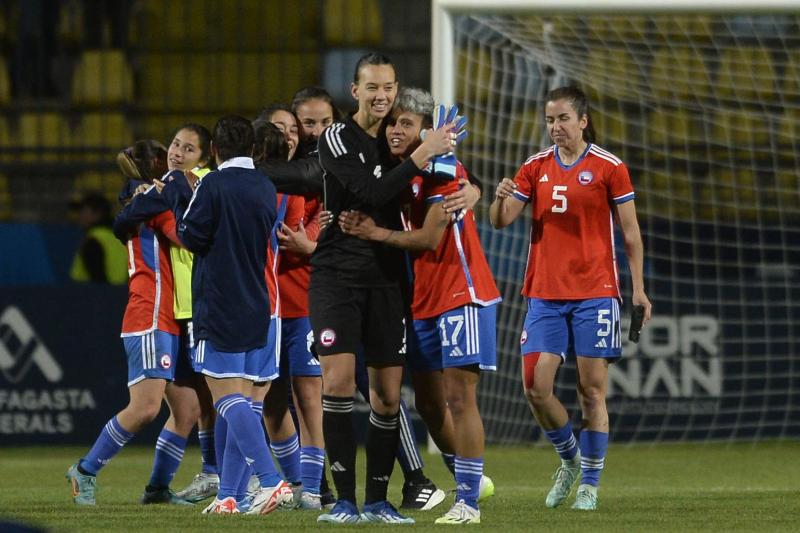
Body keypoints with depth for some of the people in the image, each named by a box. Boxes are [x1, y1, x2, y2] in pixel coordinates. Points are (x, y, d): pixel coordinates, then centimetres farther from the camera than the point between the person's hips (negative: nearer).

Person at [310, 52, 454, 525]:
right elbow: (371, 193, -19)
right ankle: (345, 500, -10)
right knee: (339, 379, -15)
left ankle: (377, 501, 12)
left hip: (387, 278, 5)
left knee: (388, 393, 3)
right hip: (338, 273, -5)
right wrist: (421, 155, -22)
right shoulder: (338, 139, -7)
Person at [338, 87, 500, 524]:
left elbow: (429, 238, -19)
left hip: (461, 297, -9)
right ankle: (469, 480, 25)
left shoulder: (444, 172, -14)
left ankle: (468, 501, -11)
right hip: (421, 303, 9)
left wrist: (374, 233, -12)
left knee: (458, 398, -12)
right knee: (429, 403, 11)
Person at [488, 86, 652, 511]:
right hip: (544, 295, 3)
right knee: (535, 387, -5)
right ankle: (569, 458, 20)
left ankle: (589, 483, 8)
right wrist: (501, 199, -19)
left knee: (591, 390, -2)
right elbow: (501, 222, 4)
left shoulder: (608, 168, -1)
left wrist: (638, 287, -3)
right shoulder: (536, 167, 8)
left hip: (594, 292, -3)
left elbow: (630, 232, 2)